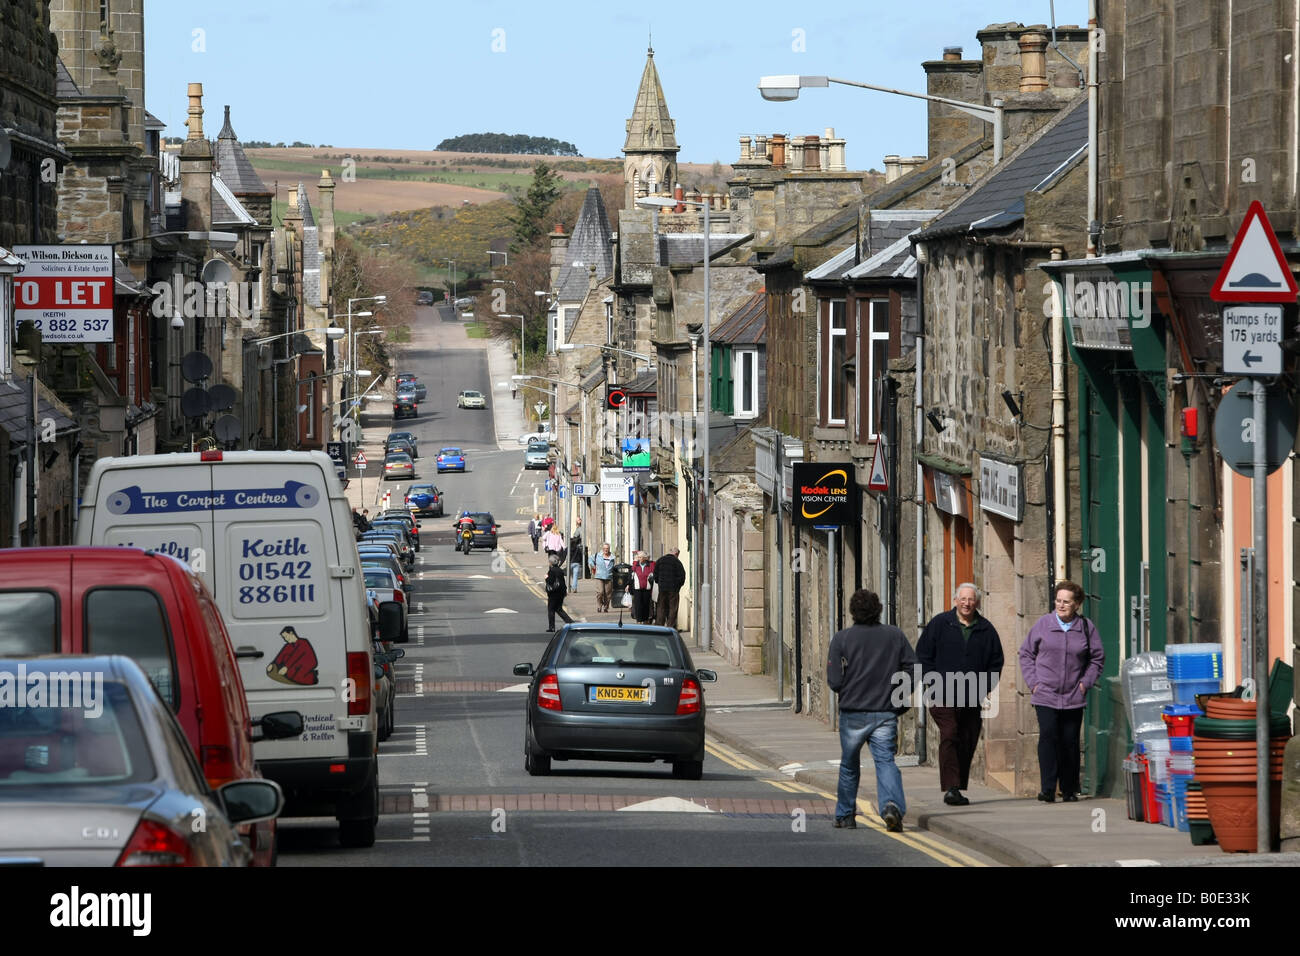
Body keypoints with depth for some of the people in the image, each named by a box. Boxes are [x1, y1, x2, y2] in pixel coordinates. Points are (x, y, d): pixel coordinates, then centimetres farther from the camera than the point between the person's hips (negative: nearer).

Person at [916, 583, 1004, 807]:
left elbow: (996, 661, 16)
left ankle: (957, 789, 14)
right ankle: (950, 788, -20)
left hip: (973, 698, 3)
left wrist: (986, 688, 5)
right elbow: (923, 654, 5)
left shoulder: (986, 630, 10)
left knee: (968, 743, 5)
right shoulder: (939, 624, 4)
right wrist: (933, 682, -4)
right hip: (943, 696, -3)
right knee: (949, 736, -16)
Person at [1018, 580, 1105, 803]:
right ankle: (1047, 789, -16)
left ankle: (1069, 790, 16)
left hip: (1073, 698, 1)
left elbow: (1097, 658, 13)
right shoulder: (1043, 624, 2)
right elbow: (1026, 653, 10)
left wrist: (1085, 682, 2)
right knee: (1048, 737, -15)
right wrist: (1033, 682, 0)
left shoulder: (1086, 628, 4)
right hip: (1045, 696, -1)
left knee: (1070, 742, 5)